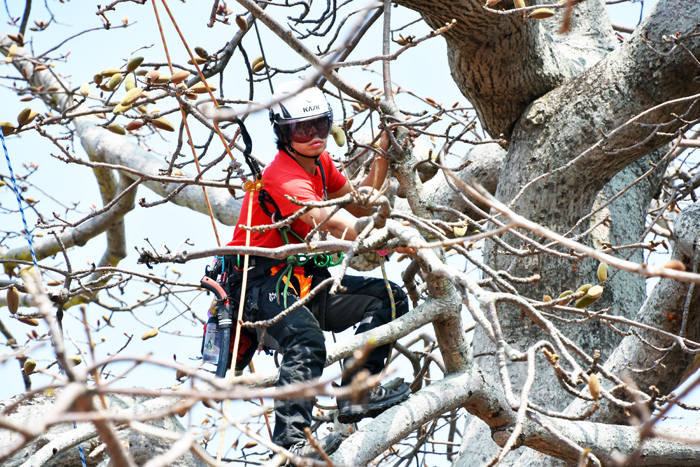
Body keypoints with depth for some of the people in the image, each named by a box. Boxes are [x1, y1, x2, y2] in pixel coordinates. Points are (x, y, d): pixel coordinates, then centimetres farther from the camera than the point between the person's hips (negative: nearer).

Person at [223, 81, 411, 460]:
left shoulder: (319, 163, 9)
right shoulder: (282, 177, -21)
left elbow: (358, 207, 16)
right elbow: (330, 222, -35)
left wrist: (382, 160, 4)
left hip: (301, 277, 9)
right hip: (260, 282, -9)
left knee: (389, 299, 0)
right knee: (307, 341, -36)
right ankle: (292, 440, -38)